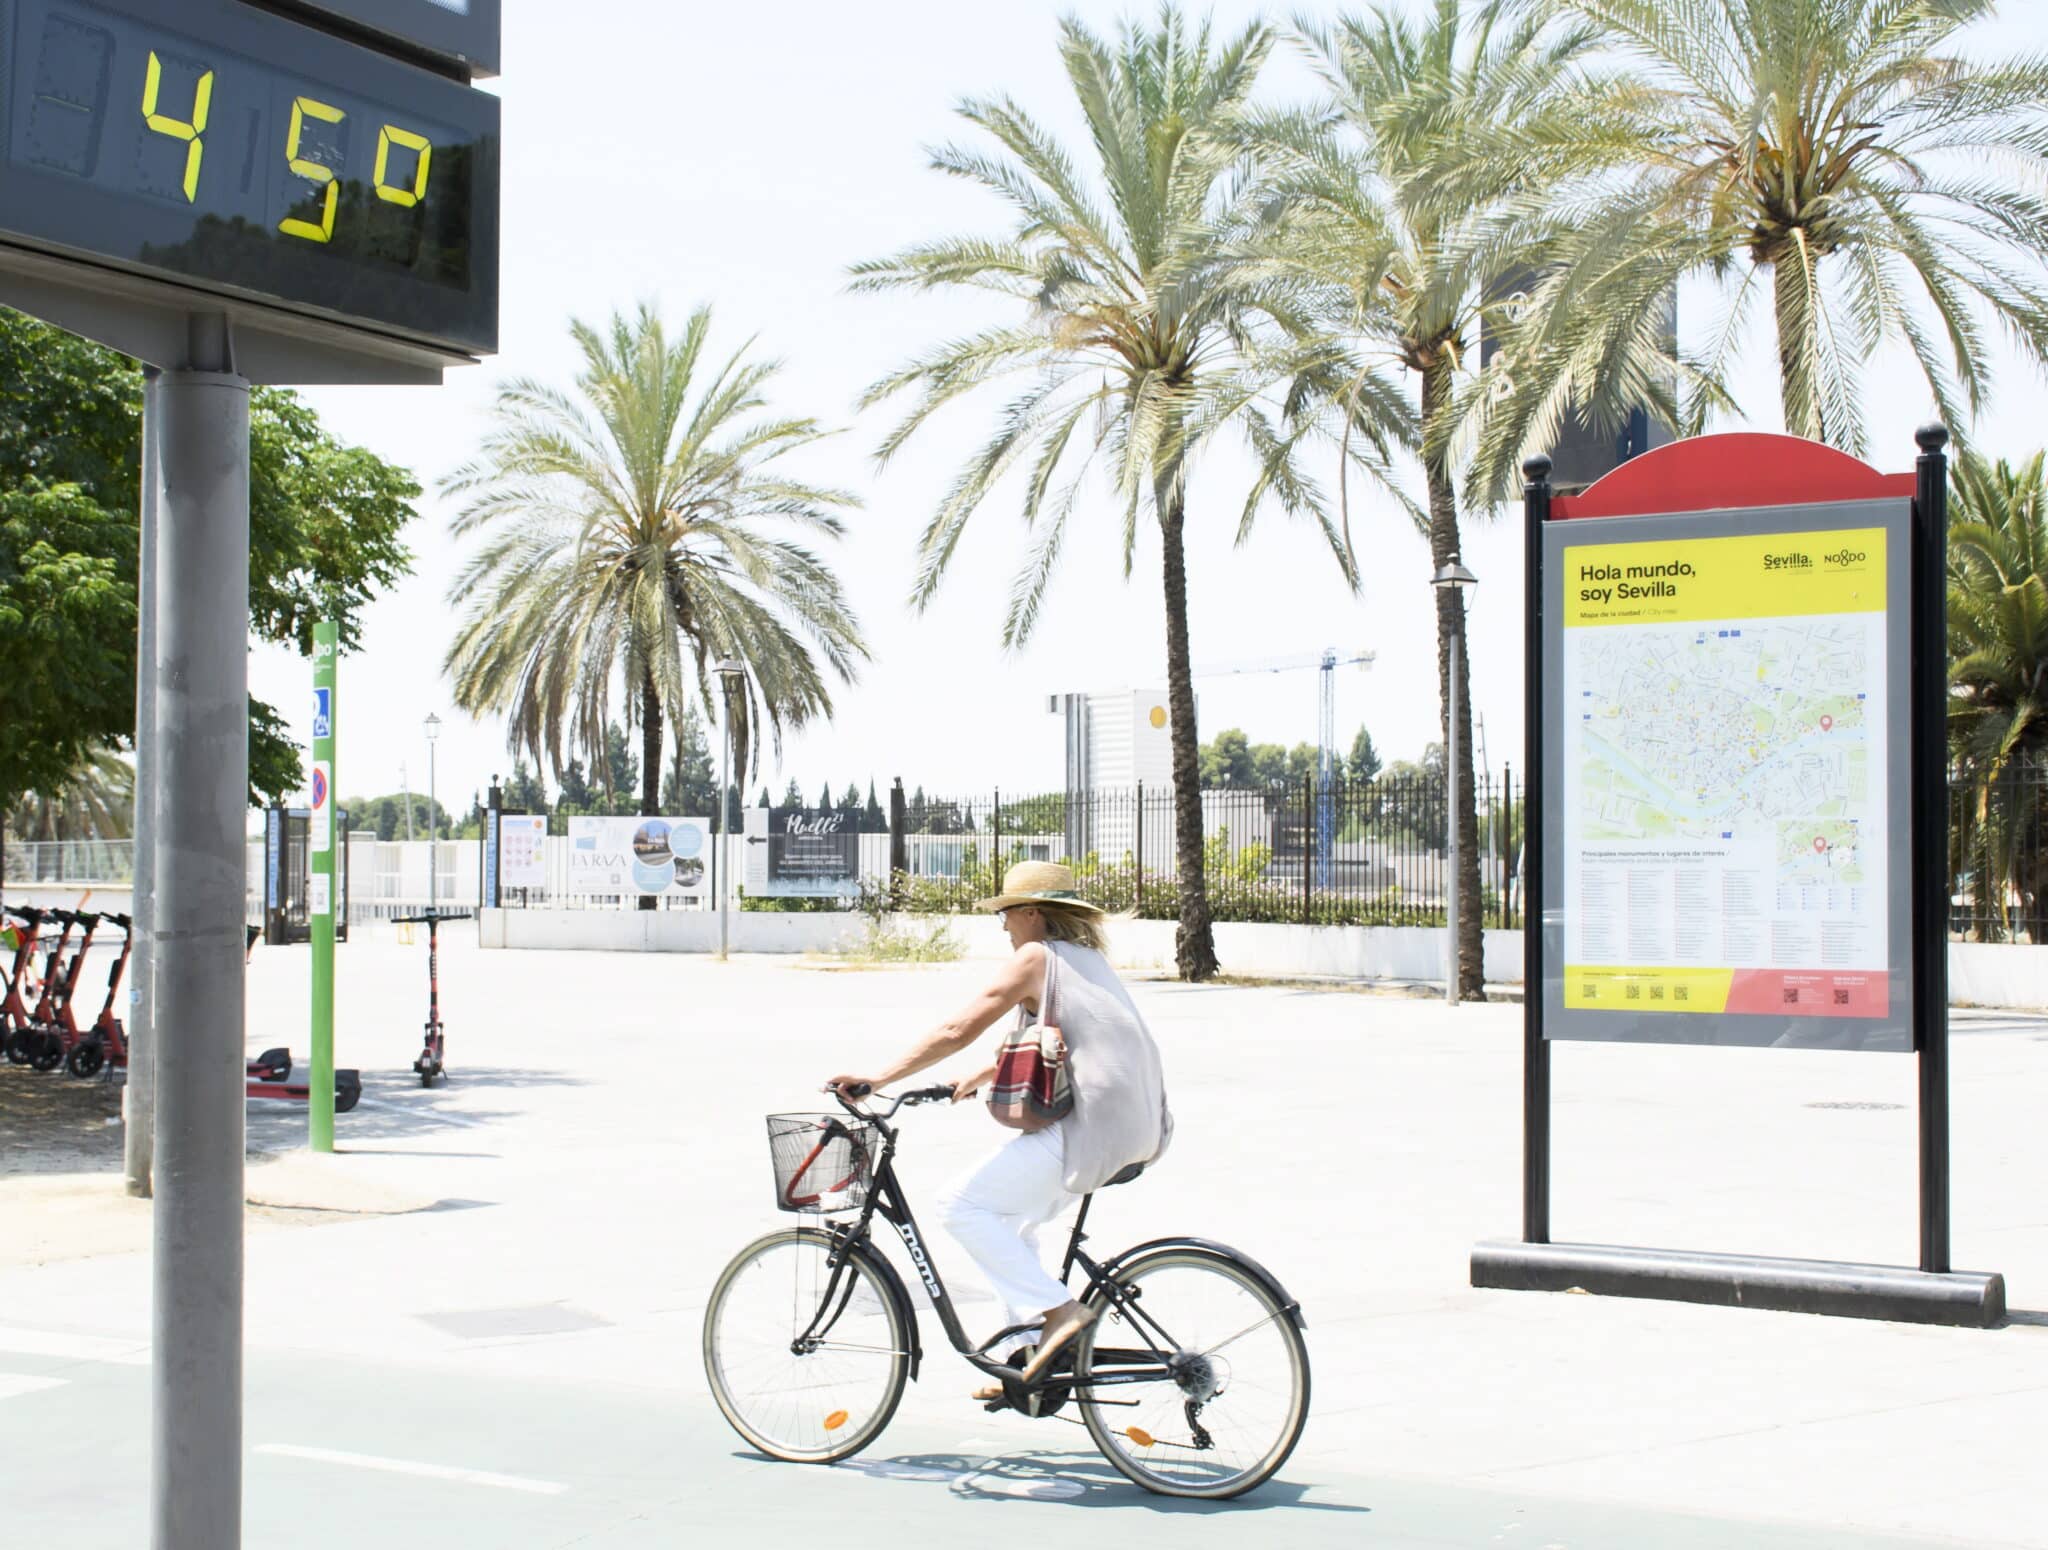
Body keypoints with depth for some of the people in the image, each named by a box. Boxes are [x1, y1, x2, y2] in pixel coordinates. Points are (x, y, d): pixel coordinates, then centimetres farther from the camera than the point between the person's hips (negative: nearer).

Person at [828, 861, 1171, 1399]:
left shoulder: (1036, 956, -5)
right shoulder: (1085, 957, 22)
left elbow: (958, 1031, -9)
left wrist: (876, 1079, -6)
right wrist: (976, 1079, 33)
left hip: (1092, 1125, -10)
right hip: (1140, 1128, 10)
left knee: (963, 1207, -6)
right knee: (1011, 1218, 22)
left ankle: (1058, 1311, -12)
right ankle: (1031, 1359, 22)